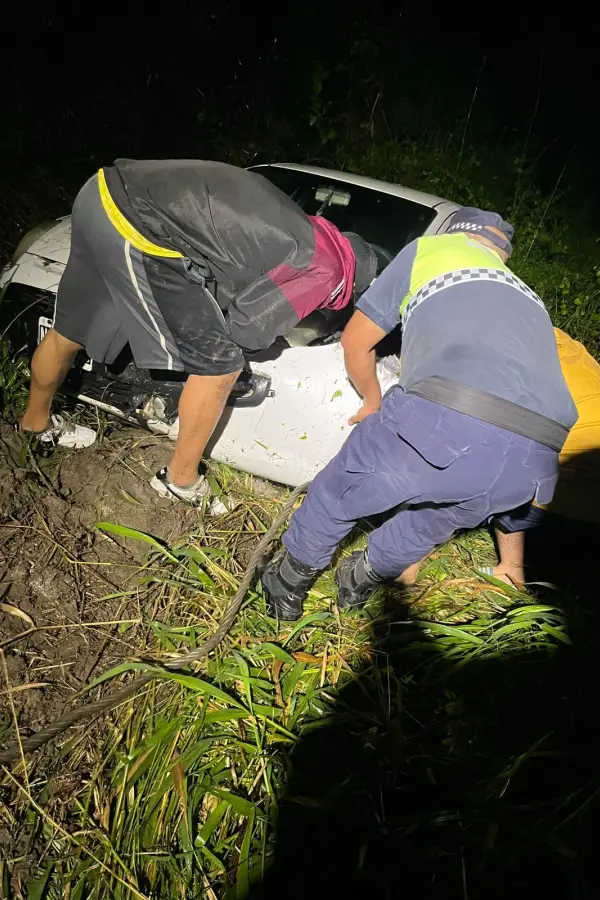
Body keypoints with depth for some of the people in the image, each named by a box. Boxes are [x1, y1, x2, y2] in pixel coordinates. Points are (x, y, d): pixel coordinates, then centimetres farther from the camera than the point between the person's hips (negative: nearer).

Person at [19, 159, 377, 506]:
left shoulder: (295, 228, 20)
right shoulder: (324, 269, -3)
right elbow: (247, 330, 1)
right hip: (138, 229, -10)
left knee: (71, 330, 28)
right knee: (219, 364, 4)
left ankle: (35, 424, 53)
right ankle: (182, 481, 21)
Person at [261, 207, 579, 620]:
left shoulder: (428, 249, 24)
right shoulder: (527, 296, 37)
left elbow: (356, 341, 26)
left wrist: (374, 402, 43)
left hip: (447, 417, -5)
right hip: (537, 457, 6)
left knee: (338, 495, 21)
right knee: (436, 516, 33)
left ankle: (288, 585, 42)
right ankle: (362, 582, 53)